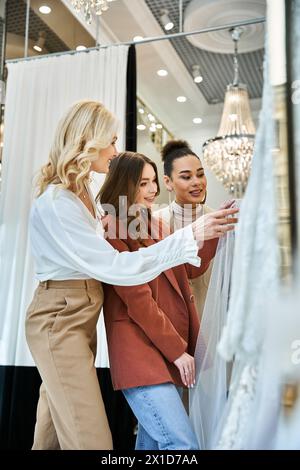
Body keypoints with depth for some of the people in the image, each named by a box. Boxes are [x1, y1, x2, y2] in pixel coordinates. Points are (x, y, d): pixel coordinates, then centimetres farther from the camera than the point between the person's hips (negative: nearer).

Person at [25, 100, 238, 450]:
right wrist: (190, 236, -27)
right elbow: (115, 267, -25)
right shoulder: (56, 203, -20)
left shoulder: (81, 192, 11)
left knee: (53, 433, 16)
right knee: (92, 440, -6)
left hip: (82, 317, 9)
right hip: (59, 320, -9)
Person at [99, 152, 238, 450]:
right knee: (183, 444, -15)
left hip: (170, 350, 8)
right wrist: (178, 350, -12)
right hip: (141, 350, -8)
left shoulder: (153, 226, 19)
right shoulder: (112, 232, -8)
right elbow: (137, 299, -14)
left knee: (152, 442, 15)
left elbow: (190, 268, 15)